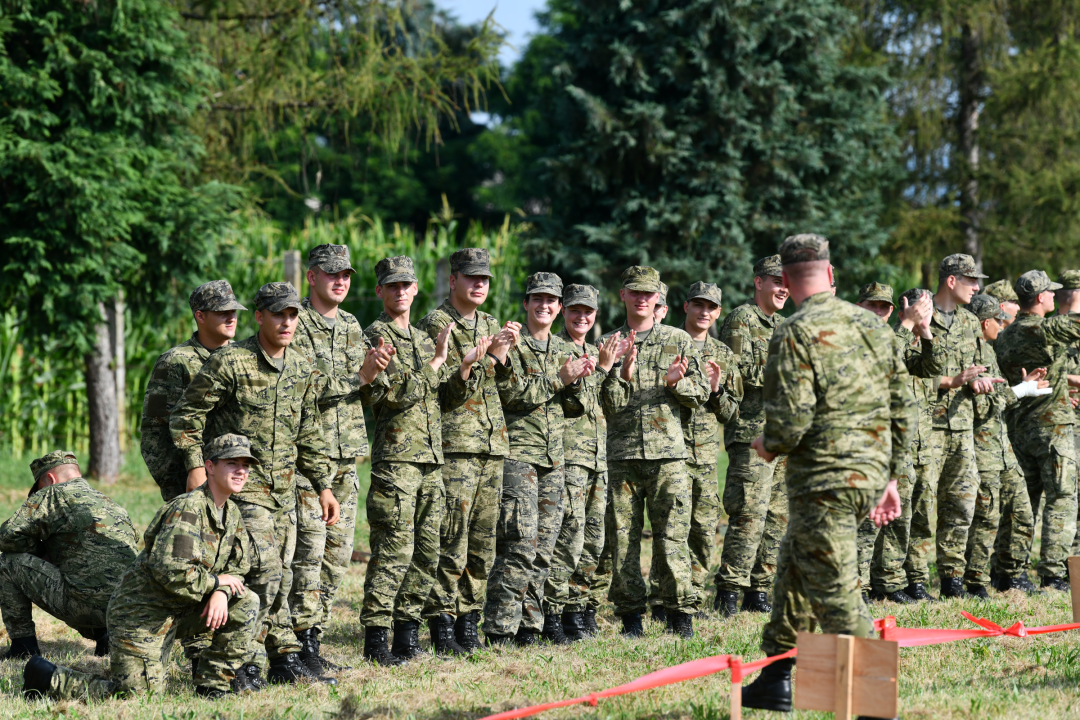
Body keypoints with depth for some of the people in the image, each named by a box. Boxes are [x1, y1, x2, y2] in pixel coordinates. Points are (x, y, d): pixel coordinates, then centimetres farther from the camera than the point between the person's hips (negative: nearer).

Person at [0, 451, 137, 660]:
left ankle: (23, 646, 10)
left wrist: (42, 550, 17)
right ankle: (104, 634, 16)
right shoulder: (111, 504, 25)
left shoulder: (53, 495, 4)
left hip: (85, 603, -8)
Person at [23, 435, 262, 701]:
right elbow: (171, 572, -31)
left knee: (246, 603, -4)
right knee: (137, 696, -15)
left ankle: (214, 682, 7)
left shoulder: (231, 513, 8)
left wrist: (221, 593, -12)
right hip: (142, 613, -8)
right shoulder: (188, 509, -21)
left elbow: (238, 568, 11)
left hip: (180, 611, 8)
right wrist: (215, 582, -17)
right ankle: (47, 678, 3)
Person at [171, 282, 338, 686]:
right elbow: (186, 417, -6)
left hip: (283, 490, 7)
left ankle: (284, 662, 17)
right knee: (265, 570, -16)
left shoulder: (302, 370, 8)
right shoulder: (230, 363, -12)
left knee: (280, 577, 10)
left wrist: (324, 486, 14)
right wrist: (196, 468, -13)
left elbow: (309, 435, 17)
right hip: (241, 486, -7)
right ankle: (246, 663, -7)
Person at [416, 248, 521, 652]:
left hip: (493, 444, 7)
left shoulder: (492, 326, 18)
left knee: (483, 542, 7)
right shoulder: (436, 324, -4)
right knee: (451, 541, -9)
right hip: (454, 446, -7)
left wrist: (509, 352, -4)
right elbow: (452, 389, -12)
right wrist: (490, 356, -17)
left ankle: (468, 619, 13)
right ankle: (442, 621, -6)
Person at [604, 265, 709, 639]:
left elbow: (700, 393, 10)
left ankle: (680, 613, 0)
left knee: (671, 536, -5)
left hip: (668, 452, -1)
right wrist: (622, 376, -11)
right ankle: (631, 615, 7)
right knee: (623, 535, 1)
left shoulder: (679, 340, 11)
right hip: (620, 452, 1)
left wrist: (675, 383, -9)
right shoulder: (608, 344, 12)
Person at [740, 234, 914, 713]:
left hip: (823, 481, -8)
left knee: (835, 593, -2)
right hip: (870, 473, 8)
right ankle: (776, 681, 29)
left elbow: (791, 419, -20)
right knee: (795, 567, 22)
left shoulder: (796, 334, -13)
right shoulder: (874, 327, 9)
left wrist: (769, 447, 3)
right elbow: (903, 410, 12)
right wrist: (888, 477, 21)